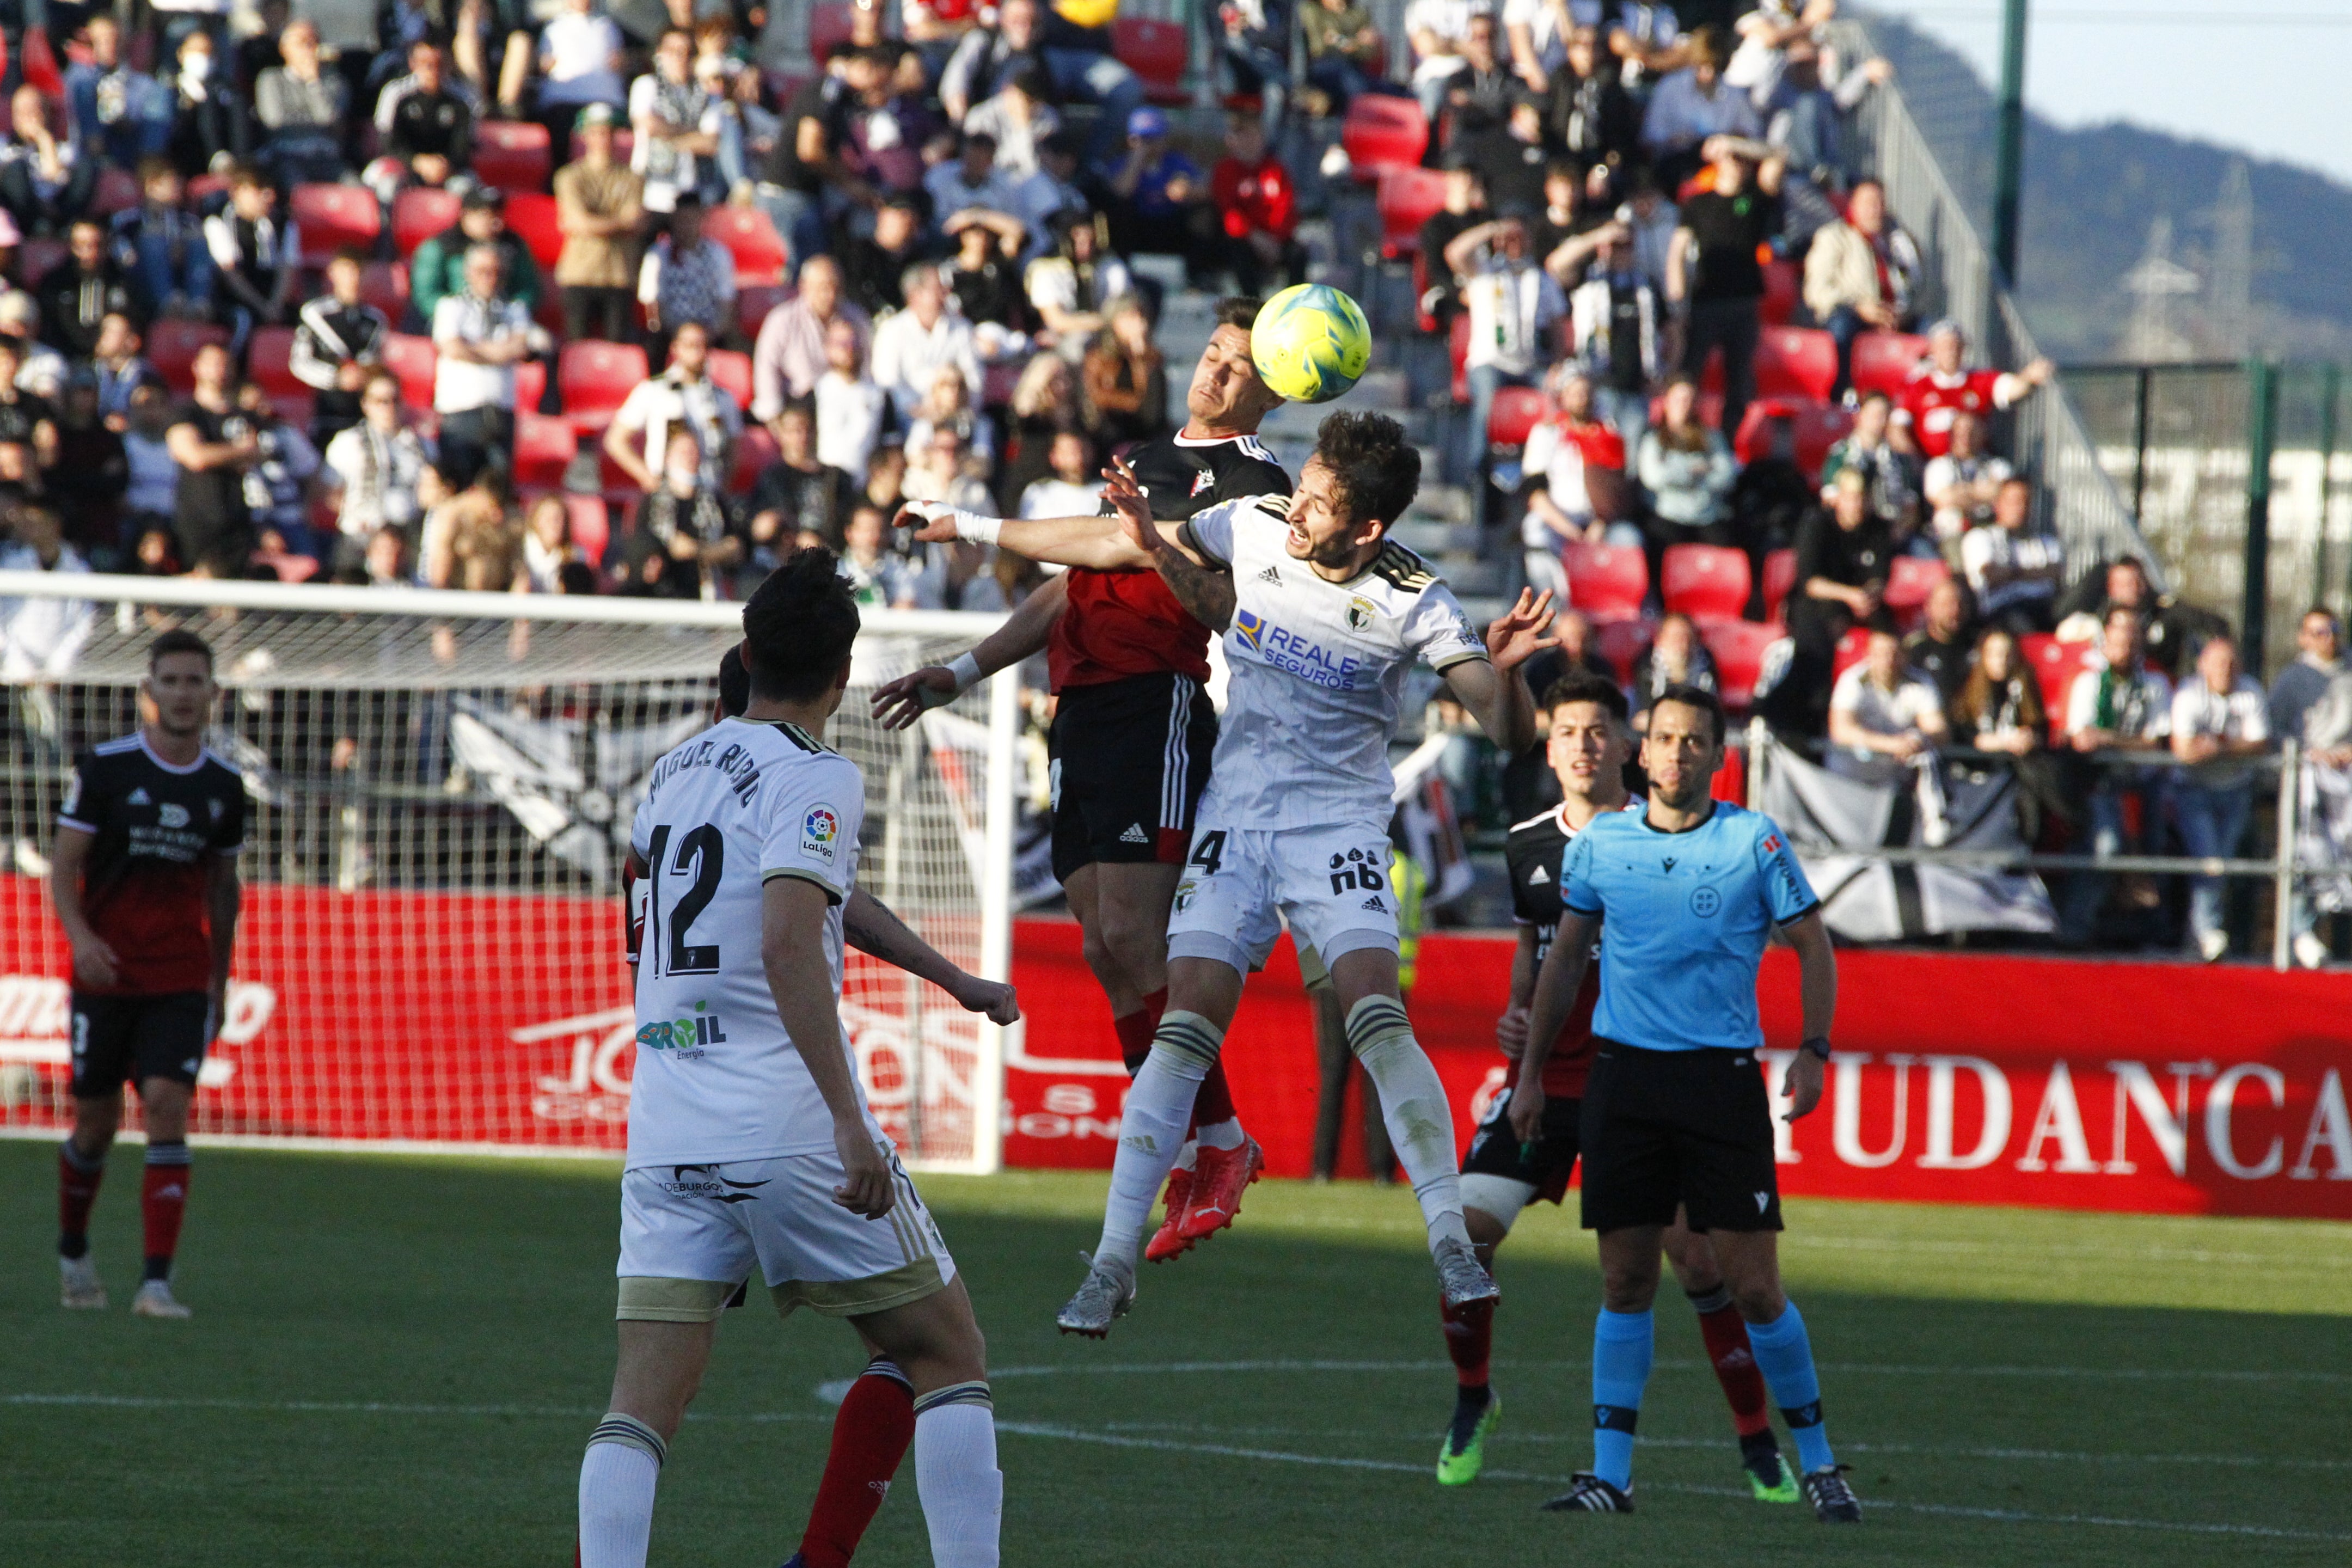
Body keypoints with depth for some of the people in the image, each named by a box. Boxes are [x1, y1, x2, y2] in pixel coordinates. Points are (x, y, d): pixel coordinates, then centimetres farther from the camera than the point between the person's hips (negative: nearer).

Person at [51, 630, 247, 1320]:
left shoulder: (224, 786, 6)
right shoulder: (103, 769, -3)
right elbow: (64, 866, -2)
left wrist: (220, 980, 20)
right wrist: (80, 936, -19)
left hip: (183, 983, 1)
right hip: (105, 974, -1)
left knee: (167, 1107, -15)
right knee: (96, 1124, 5)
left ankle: (157, 1282, -18)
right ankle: (73, 1252, 32)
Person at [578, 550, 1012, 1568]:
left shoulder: (676, 771, 18)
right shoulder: (815, 780, -6)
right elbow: (788, 944, -21)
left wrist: (949, 976, 44)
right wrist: (848, 1121, -24)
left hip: (664, 1140, 6)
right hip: (790, 1135, -6)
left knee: (642, 1407, -1)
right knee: (946, 1354, 10)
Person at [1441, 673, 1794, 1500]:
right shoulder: (1527, 844, 7)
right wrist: (1516, 1009, 4)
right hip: (1546, 1071, 3)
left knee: (1697, 1252, -10)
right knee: (1465, 1229, -9)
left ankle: (1759, 1445, 1)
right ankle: (1472, 1398, 17)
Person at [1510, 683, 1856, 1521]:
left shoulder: (1755, 841, 0)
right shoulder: (1599, 844, 8)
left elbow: (1813, 948, 6)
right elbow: (1563, 961, 17)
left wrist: (1813, 1052, -5)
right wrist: (1530, 1071, 15)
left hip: (1723, 1076, -2)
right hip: (1623, 1075, 2)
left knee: (1754, 1287, -5)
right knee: (1625, 1283, 3)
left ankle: (1816, 1463, 8)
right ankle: (1609, 1475, 7)